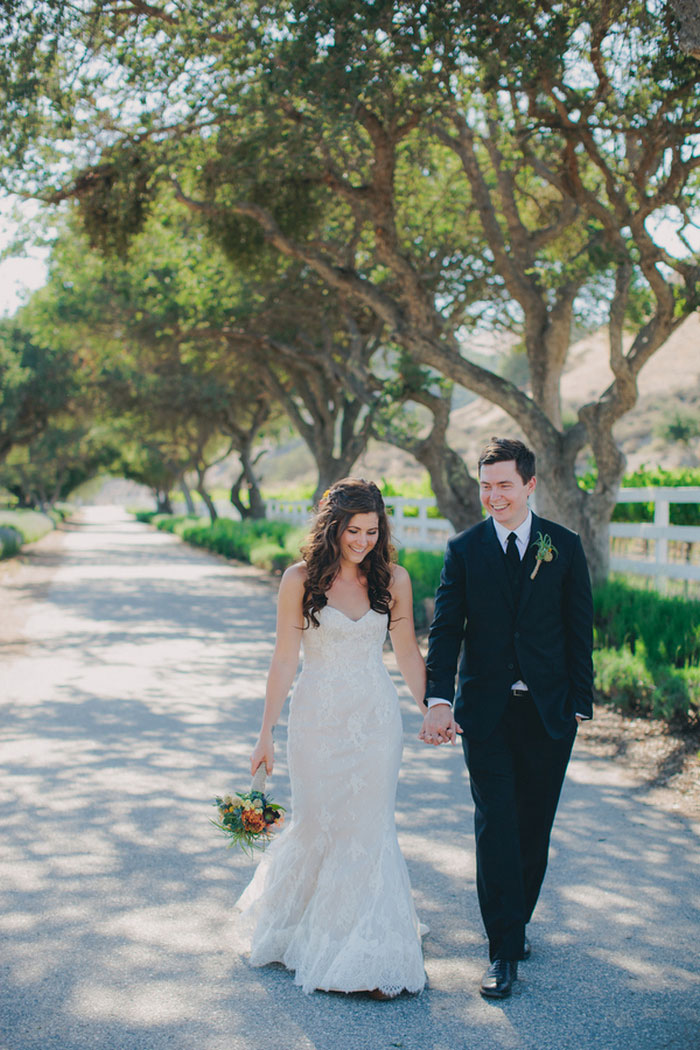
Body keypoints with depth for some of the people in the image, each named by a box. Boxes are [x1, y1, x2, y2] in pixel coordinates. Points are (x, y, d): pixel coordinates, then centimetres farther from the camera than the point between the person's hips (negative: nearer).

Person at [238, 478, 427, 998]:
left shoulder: (394, 579, -1)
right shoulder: (301, 580, -6)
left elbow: (407, 652, 9)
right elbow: (285, 659, -2)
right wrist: (266, 733, -1)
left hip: (376, 718, 2)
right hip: (319, 718, -1)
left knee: (370, 828, 3)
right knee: (318, 823, 6)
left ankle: (368, 954, 16)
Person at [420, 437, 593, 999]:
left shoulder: (565, 546, 2)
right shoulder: (464, 549, 1)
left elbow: (580, 630, 4)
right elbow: (445, 630, -4)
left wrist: (580, 701, 0)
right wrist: (439, 700, -16)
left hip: (549, 710, 1)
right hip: (487, 711, -1)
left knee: (534, 827, 10)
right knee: (496, 827, -3)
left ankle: (516, 923, 29)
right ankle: (505, 950, 3)